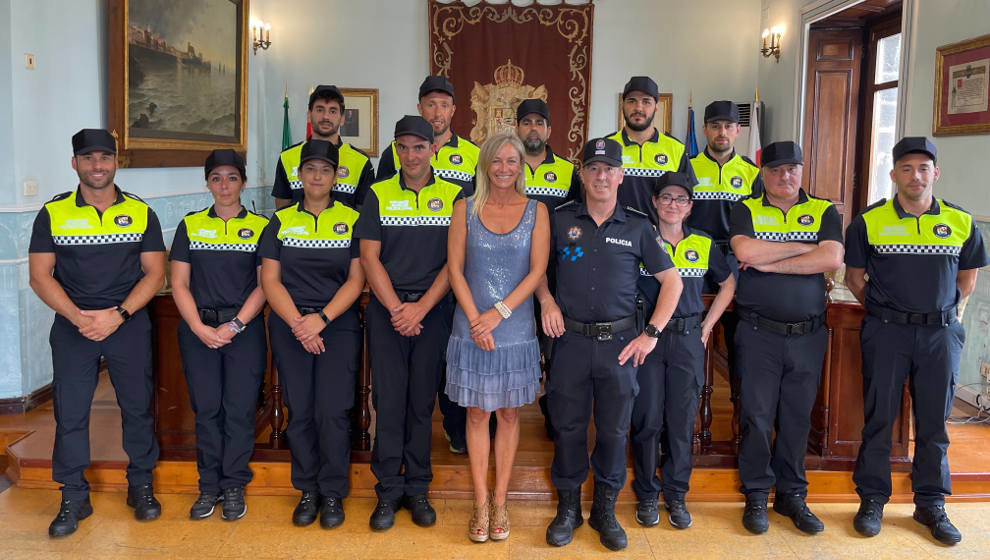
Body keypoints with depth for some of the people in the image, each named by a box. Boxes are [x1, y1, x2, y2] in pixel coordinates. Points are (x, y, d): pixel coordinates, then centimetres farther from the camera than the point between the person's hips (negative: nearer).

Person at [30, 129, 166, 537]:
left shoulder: (141, 213, 2)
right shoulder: (53, 213, 2)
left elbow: (154, 273, 0)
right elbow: (40, 276, -1)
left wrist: (117, 314, -14)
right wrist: (79, 317, -14)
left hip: (129, 325, 0)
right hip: (72, 327, 0)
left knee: (137, 406, 6)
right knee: (70, 412, 4)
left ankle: (141, 485, 23)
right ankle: (74, 497, 18)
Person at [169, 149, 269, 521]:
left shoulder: (260, 227, 4)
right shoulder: (190, 225, 8)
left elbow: (264, 285, -1)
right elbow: (179, 285, 5)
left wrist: (235, 325, -11)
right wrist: (200, 328, -8)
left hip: (245, 328, -1)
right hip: (198, 328, 2)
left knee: (239, 408, -1)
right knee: (206, 407, 3)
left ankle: (234, 487, 11)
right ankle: (209, 486, 15)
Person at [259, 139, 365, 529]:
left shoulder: (352, 220, 5)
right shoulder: (281, 221, 10)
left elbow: (356, 280, -1)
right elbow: (270, 281, 4)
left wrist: (321, 318, -12)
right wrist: (297, 323, -9)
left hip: (338, 324, -2)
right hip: (289, 326, 2)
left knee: (332, 411, -8)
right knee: (299, 411, 2)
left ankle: (333, 493, 7)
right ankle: (308, 490, 17)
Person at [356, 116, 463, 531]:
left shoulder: (453, 196, 4)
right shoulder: (378, 195, 5)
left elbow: (455, 260, -1)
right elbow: (369, 256, 0)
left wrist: (421, 308, -11)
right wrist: (396, 308, -9)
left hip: (433, 310, 0)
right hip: (386, 309, 0)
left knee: (422, 400, 6)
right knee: (388, 399, 1)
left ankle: (417, 488, 17)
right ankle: (388, 491, 12)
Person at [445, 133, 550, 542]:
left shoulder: (536, 211, 3)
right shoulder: (465, 208, 3)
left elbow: (537, 271, -4)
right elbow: (455, 269, -1)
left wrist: (499, 312, -13)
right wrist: (475, 319, -11)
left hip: (516, 330, 0)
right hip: (472, 328, 0)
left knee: (508, 414, 8)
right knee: (477, 413, 5)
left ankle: (500, 501, 20)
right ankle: (481, 503, 16)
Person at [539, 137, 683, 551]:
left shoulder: (637, 226, 4)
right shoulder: (560, 220, 5)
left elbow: (672, 281, 6)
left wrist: (652, 333, -2)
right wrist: (547, 301, -2)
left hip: (619, 342, 0)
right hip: (570, 340, 0)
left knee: (614, 430, 7)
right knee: (568, 426, 6)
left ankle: (605, 510, 24)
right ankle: (568, 507, 24)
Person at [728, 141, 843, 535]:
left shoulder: (824, 211, 7)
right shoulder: (746, 210, 4)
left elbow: (832, 259, -11)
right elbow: (744, 251, -16)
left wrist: (769, 262, -12)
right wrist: (804, 248, -9)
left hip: (808, 335, 2)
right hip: (758, 334, -1)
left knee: (797, 416, 10)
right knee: (757, 414, 1)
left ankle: (791, 494, 24)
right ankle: (756, 495, 15)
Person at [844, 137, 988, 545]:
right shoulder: (869, 222, -1)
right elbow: (854, 277, 7)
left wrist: (938, 310, 8)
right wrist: (882, 311, 5)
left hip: (941, 332, 2)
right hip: (886, 331, -1)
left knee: (934, 420, 8)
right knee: (879, 416, 4)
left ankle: (931, 503, 22)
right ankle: (872, 499, 17)